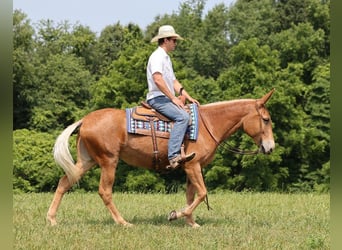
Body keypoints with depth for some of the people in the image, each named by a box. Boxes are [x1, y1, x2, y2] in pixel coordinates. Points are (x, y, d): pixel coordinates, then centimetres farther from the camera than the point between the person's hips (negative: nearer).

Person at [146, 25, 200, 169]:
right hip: (158, 98, -11)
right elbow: (158, 79, -23)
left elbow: (174, 81, 24)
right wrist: (173, 98, -20)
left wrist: (188, 97, 12)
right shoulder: (157, 56, -10)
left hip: (166, 99, 11)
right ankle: (173, 156, -41)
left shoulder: (166, 58, 23)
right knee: (183, 117, -30)